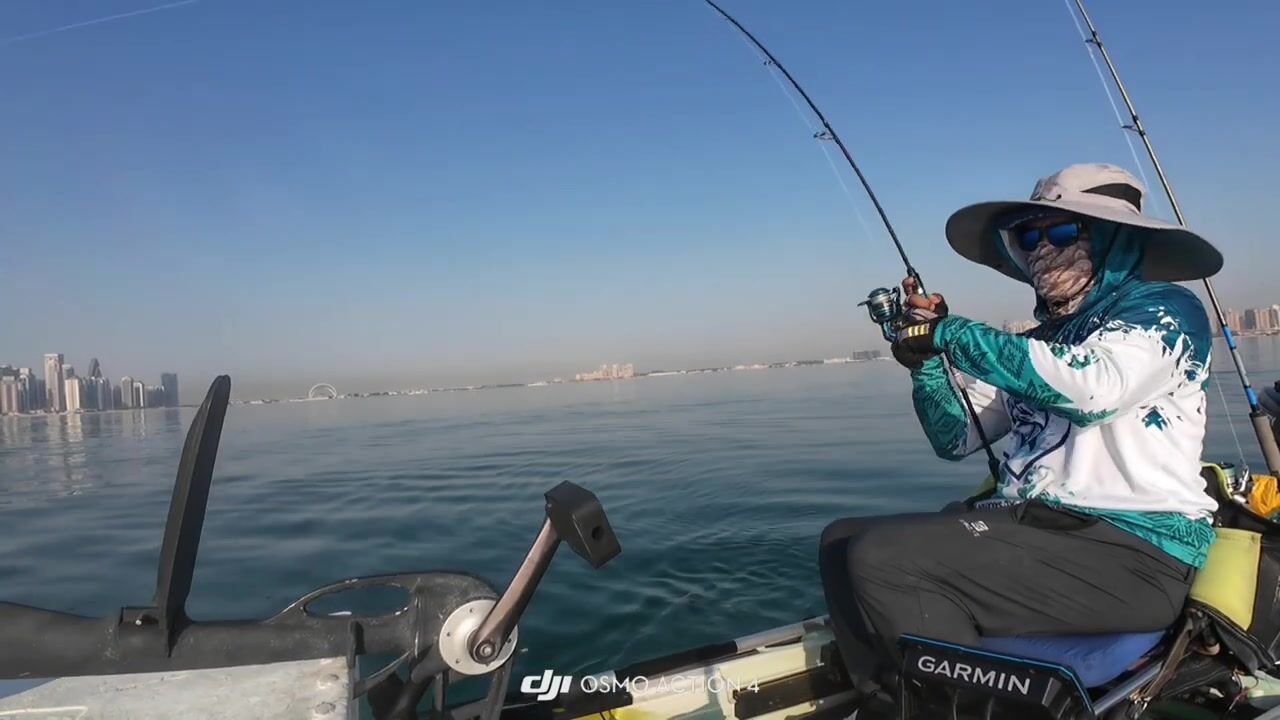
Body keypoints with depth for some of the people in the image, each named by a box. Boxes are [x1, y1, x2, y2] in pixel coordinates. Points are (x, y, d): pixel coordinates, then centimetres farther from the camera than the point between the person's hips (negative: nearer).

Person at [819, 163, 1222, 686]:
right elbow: (955, 439, 16)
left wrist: (954, 334, -17)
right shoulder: (1034, 347, 18)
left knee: (882, 559, -23)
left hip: (1130, 551, -8)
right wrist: (927, 351, 1)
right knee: (844, 541, 1)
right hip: (1028, 527, 8)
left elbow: (1092, 387, -25)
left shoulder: (1163, 308, -2)